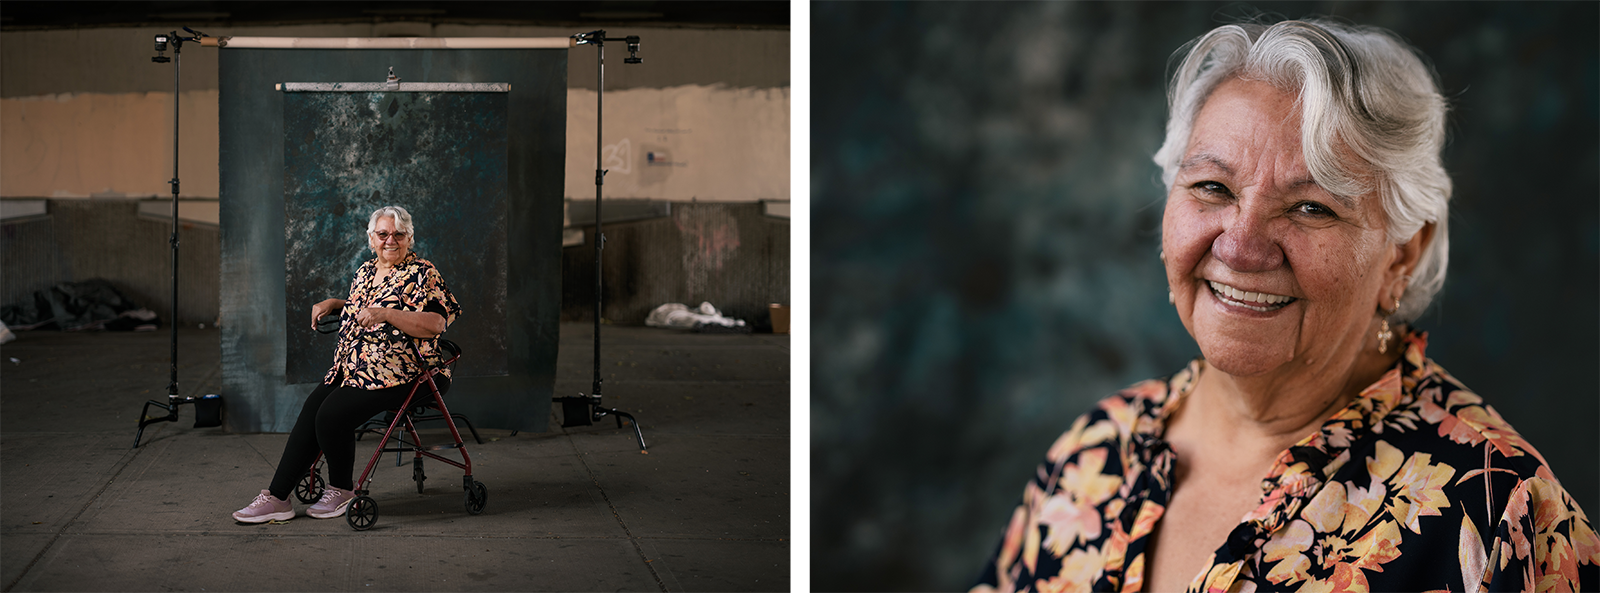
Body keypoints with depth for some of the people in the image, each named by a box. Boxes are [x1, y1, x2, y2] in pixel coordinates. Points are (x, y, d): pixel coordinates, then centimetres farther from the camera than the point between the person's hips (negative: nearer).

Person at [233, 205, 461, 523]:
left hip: (396, 374, -7)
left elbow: (435, 324, -19)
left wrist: (385, 313, -26)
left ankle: (341, 490, -1)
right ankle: (277, 497, -11)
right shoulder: (365, 271, 17)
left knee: (332, 414, -23)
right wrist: (333, 303, 14)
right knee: (310, 412, -13)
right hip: (351, 368, 7)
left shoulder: (422, 274, -6)